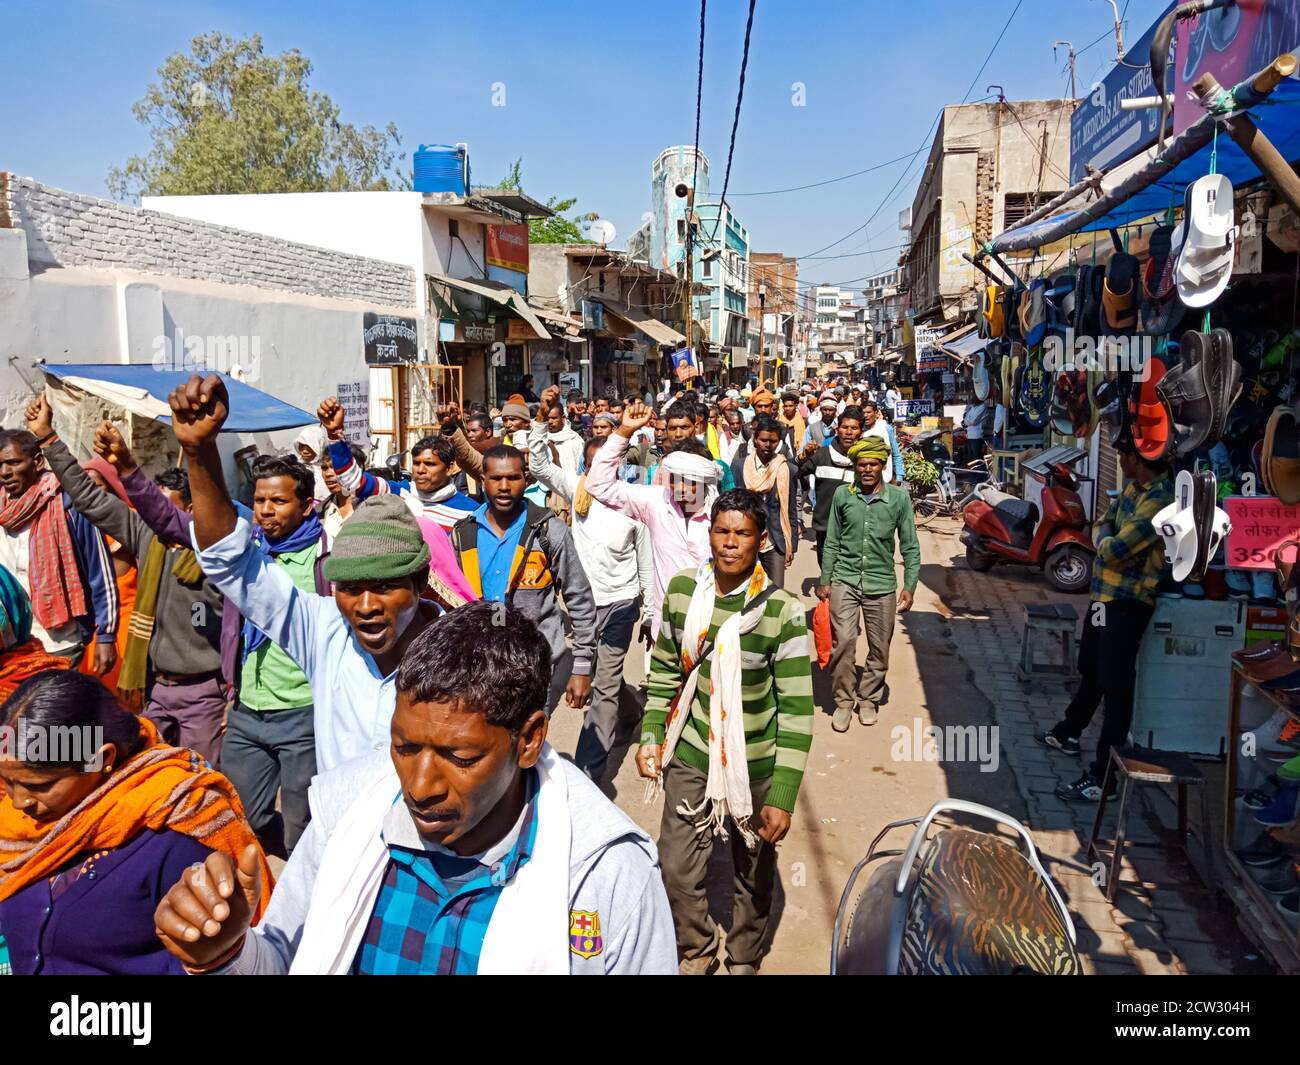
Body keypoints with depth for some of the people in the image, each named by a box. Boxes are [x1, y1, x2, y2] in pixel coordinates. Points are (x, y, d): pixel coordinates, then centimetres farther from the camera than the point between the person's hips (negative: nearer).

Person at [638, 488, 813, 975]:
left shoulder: (783, 612, -19)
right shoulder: (682, 589, -6)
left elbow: (797, 709, -16)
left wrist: (783, 796, -17)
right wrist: (650, 736, 4)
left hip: (754, 765, -2)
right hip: (689, 756, 3)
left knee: (753, 874, 16)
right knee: (677, 871, 9)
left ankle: (744, 960, 44)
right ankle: (695, 953, 38)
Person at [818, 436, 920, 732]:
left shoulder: (899, 497, -1)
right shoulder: (842, 495, 1)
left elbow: (910, 546, 3)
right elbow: (832, 541, 7)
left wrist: (909, 586, -1)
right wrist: (824, 581, 5)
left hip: (882, 583, 1)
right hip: (845, 580, 0)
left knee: (880, 649, 8)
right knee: (843, 642, -10)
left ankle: (868, 699, 28)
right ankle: (843, 702, 8)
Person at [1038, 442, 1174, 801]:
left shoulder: (1159, 499, -23)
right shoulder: (1133, 487, 7)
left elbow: (1112, 550, -25)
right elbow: (1104, 523, 15)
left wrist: (1107, 541, -3)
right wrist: (1109, 538, -7)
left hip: (1128, 602, -10)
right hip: (1105, 594, 10)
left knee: (1115, 685, -6)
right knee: (1091, 671, 25)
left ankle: (1102, 777, -1)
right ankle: (1068, 733, 45)